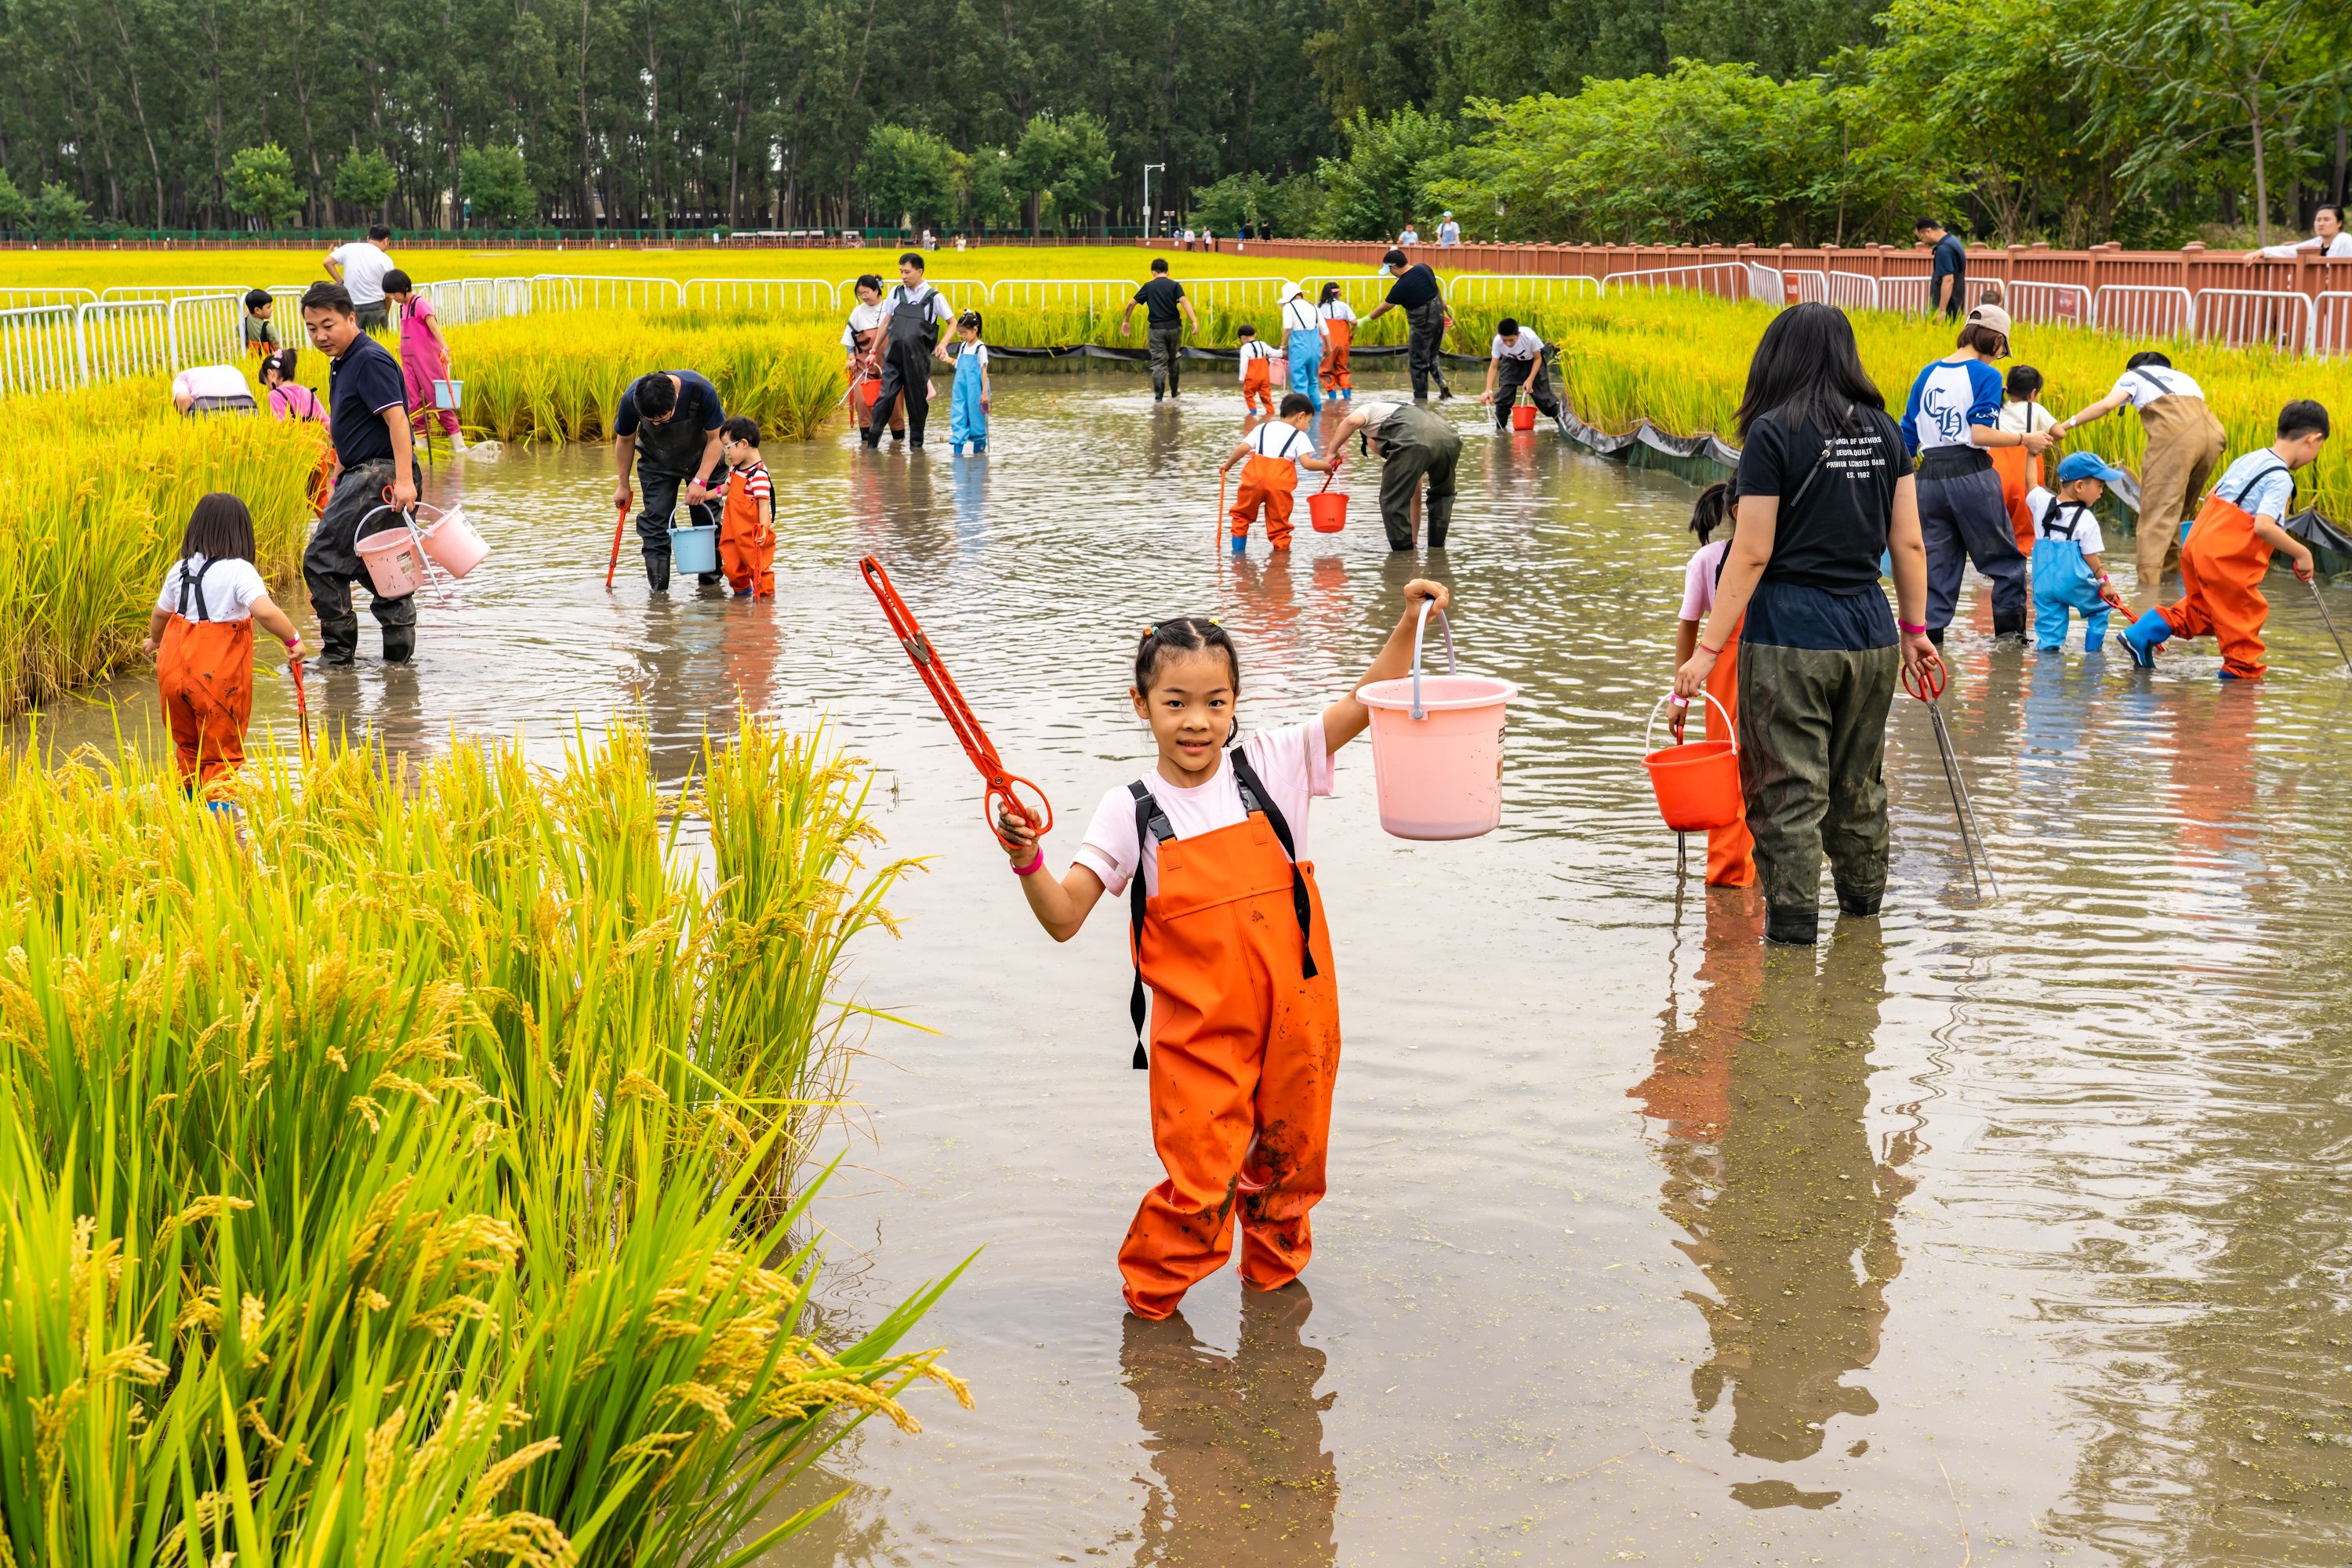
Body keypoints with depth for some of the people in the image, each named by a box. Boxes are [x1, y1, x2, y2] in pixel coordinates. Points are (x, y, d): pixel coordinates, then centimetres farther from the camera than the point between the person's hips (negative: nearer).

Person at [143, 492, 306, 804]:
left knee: (187, 746, 23)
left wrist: (155, 640, 40)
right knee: (221, 755, 5)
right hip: (219, 679, -5)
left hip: (174, 671, 5)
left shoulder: (179, 570, 6)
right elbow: (265, 611, -27)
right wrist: (293, 639, -14)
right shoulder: (239, 571, -13)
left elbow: (160, 614, 20)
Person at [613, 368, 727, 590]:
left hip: (702, 459, -1)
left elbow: (716, 438, -21)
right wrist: (623, 486, -1)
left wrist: (700, 480, -26)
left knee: (708, 521, -1)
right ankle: (658, 591, -6)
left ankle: (710, 584, 13)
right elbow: (625, 440, -9)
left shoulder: (702, 391, -36)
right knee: (655, 524, -10)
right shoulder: (631, 399, -30)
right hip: (656, 463, 1)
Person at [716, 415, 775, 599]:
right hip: (734, 533, 9)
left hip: (752, 535, -9)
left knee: (758, 567, 2)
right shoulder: (735, 469, 9)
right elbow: (727, 487, 27)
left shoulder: (758, 474, -20)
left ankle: (766, 596, 17)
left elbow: (764, 504, -24)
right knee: (731, 566, 13)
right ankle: (742, 592, 34)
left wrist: (763, 530, -31)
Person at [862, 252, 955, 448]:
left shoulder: (933, 297, -1)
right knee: (885, 397, -7)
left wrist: (943, 344, -9)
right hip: (893, 357, 2)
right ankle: (872, 441, -8)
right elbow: (886, 323, 16)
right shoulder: (896, 293, 8)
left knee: (917, 400, 5)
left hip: (917, 359, -2)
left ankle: (916, 443, 18)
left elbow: (953, 322, 6)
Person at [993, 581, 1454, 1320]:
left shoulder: (1269, 764, -2)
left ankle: (1272, 1275, 44)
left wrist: (1406, 625, -11)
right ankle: (1146, 1300, 18)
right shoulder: (1131, 811, -6)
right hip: (1199, 1032, -2)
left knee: (1287, 1167, 18)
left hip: (1294, 1016, 3)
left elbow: (1367, 703, 2)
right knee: (1200, 1187, -7)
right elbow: (1064, 919, -8)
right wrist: (1027, 861, -26)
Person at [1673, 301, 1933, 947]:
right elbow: (1909, 542, 7)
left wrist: (1708, 649, -9)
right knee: (1860, 778, 20)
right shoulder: (1882, 430, 5)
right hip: (1868, 628, 6)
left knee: (1788, 784, 3)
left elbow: (1751, 553, -13)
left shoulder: (1774, 434, -11)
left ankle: (1793, 919, 7)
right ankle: (1863, 898, 34)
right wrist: (1915, 629, 18)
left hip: (1790, 632, -6)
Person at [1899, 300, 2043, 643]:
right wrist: (2025, 440, -4)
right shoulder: (1986, 376, -5)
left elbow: (1907, 437, 13)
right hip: (1971, 476, -5)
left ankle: (1930, 632, 6)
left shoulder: (1928, 374, 12)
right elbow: (1980, 434, -16)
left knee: (1937, 562, 12)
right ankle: (2009, 631, 10)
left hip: (1930, 477, 5)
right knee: (2005, 559, 10)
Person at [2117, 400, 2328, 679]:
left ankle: (2141, 634, 18)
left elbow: (2211, 498, 20)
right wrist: (2301, 553, -18)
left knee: (2201, 608, 23)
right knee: (2244, 613, 8)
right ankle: (2242, 669, 20)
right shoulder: (2280, 478, -15)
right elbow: (2263, 526, -27)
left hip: (2197, 546, 9)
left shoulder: (2247, 460, 11)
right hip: (2227, 562, -9)